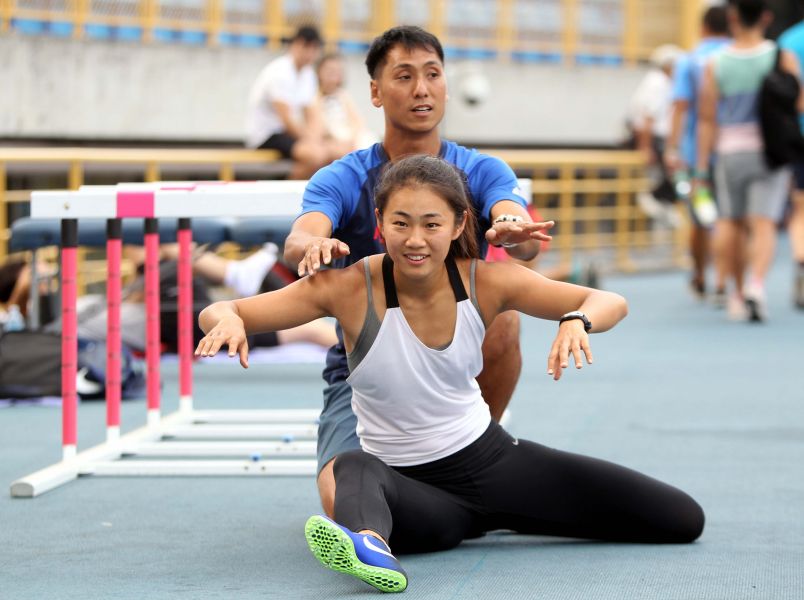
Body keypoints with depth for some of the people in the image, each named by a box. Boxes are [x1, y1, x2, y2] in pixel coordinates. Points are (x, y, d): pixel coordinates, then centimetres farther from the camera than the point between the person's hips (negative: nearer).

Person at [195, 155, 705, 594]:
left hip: (490, 456, 3)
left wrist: (577, 320, -36)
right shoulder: (350, 289, -18)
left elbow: (611, 303, -12)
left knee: (682, 521, -3)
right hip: (411, 486, -3)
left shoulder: (486, 282, -11)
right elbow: (216, 313, -20)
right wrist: (228, 320, -45)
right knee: (355, 467, -39)